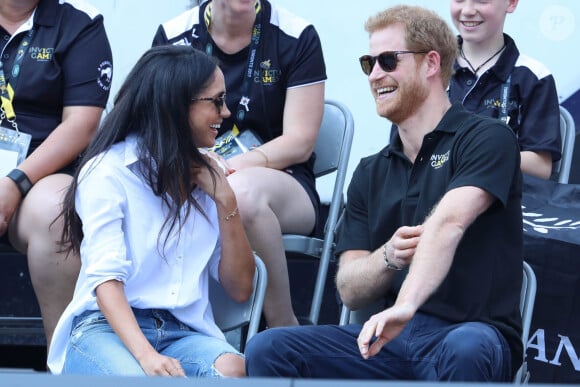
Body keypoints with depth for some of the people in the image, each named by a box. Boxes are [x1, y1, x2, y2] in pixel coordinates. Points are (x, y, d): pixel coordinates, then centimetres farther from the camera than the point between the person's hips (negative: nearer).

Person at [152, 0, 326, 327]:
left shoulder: (297, 37, -2)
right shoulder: (172, 36, 7)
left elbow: (300, 142, -6)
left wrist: (231, 169, -22)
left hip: (282, 182, -2)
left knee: (242, 191, -39)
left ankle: (285, 326, -25)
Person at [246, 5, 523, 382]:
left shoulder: (486, 139, -1)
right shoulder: (371, 173, 20)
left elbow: (448, 223, -21)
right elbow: (350, 291, 13)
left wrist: (406, 305, -37)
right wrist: (389, 258, -10)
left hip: (473, 334, -6)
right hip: (389, 338, 6)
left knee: (463, 350, -42)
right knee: (268, 349, -15)